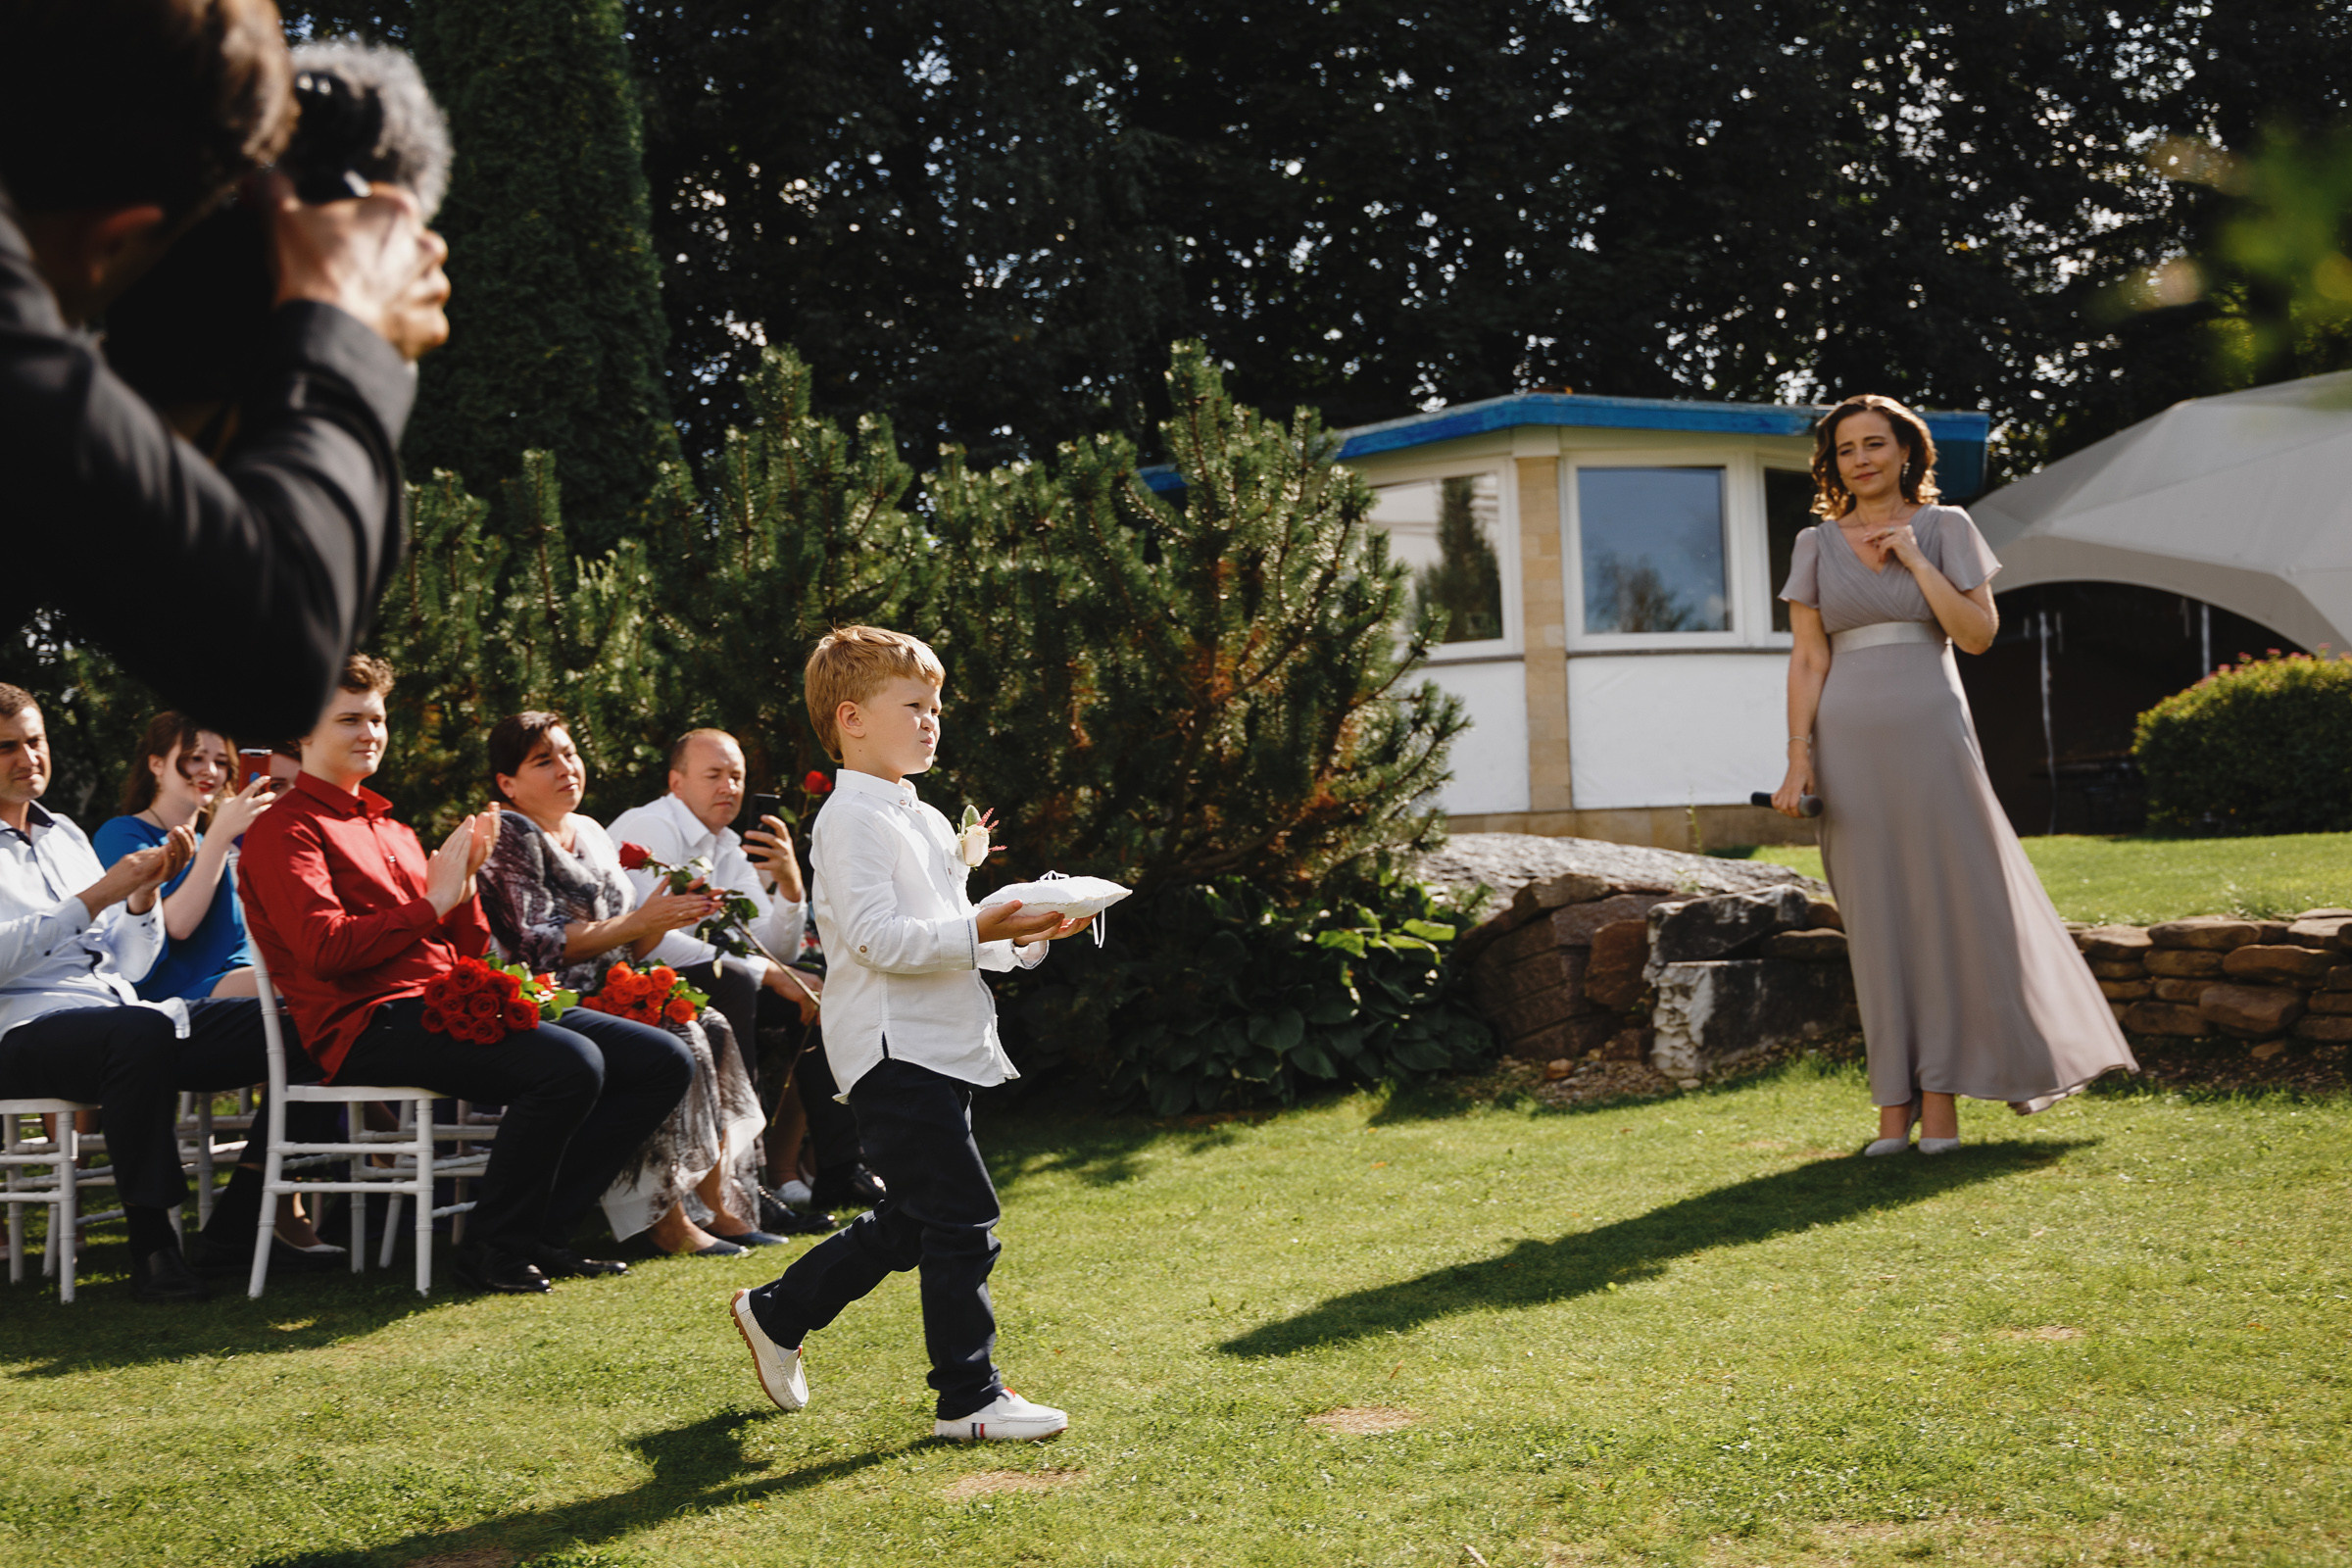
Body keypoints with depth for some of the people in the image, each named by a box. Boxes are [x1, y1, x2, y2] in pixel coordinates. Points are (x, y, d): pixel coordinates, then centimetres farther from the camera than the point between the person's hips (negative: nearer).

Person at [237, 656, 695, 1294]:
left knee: (664, 1061, -4)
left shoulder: (390, 829, 28)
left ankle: (540, 1230, 1)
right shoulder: (284, 829, 2)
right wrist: (433, 901, -10)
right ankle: (492, 1248, -15)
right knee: (570, 1062, -33)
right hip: (372, 1021, -9)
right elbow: (325, 948, -16)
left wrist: (464, 884, 4)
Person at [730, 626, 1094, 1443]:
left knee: (909, 1223, 16)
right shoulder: (853, 819, -12)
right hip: (895, 1048, -10)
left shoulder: (923, 819, 19)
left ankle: (775, 1314, 31)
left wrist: (1029, 933, 7)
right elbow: (878, 939, -22)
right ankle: (969, 1398, 1)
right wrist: (983, 930, -25)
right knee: (961, 1221, -8)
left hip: (938, 1045, 10)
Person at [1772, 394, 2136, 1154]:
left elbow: (1979, 633, -3)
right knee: (1876, 917, 2)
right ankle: (1895, 1104, 5)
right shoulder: (1816, 545, 10)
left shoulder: (1945, 528, 6)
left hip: (1930, 734, -1)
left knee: (1949, 903, -3)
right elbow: (1807, 659, 6)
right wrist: (1799, 755, -4)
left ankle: (1941, 1095, 5)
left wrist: (1915, 558, -8)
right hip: (1851, 742, 1)